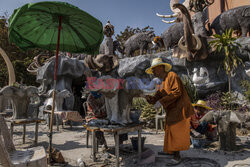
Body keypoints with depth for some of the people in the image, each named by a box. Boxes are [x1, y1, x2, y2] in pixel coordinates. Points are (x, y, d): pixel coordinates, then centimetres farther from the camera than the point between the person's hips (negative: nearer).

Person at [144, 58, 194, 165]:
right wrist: (147, 97, -12)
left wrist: (161, 102, -24)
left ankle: (177, 157, 8)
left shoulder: (172, 76, -11)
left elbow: (177, 92, -24)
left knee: (175, 132, -6)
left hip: (180, 109, -9)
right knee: (170, 131, 17)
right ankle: (171, 150, 34)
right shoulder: (162, 85, 16)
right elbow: (155, 99, 8)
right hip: (172, 111, 9)